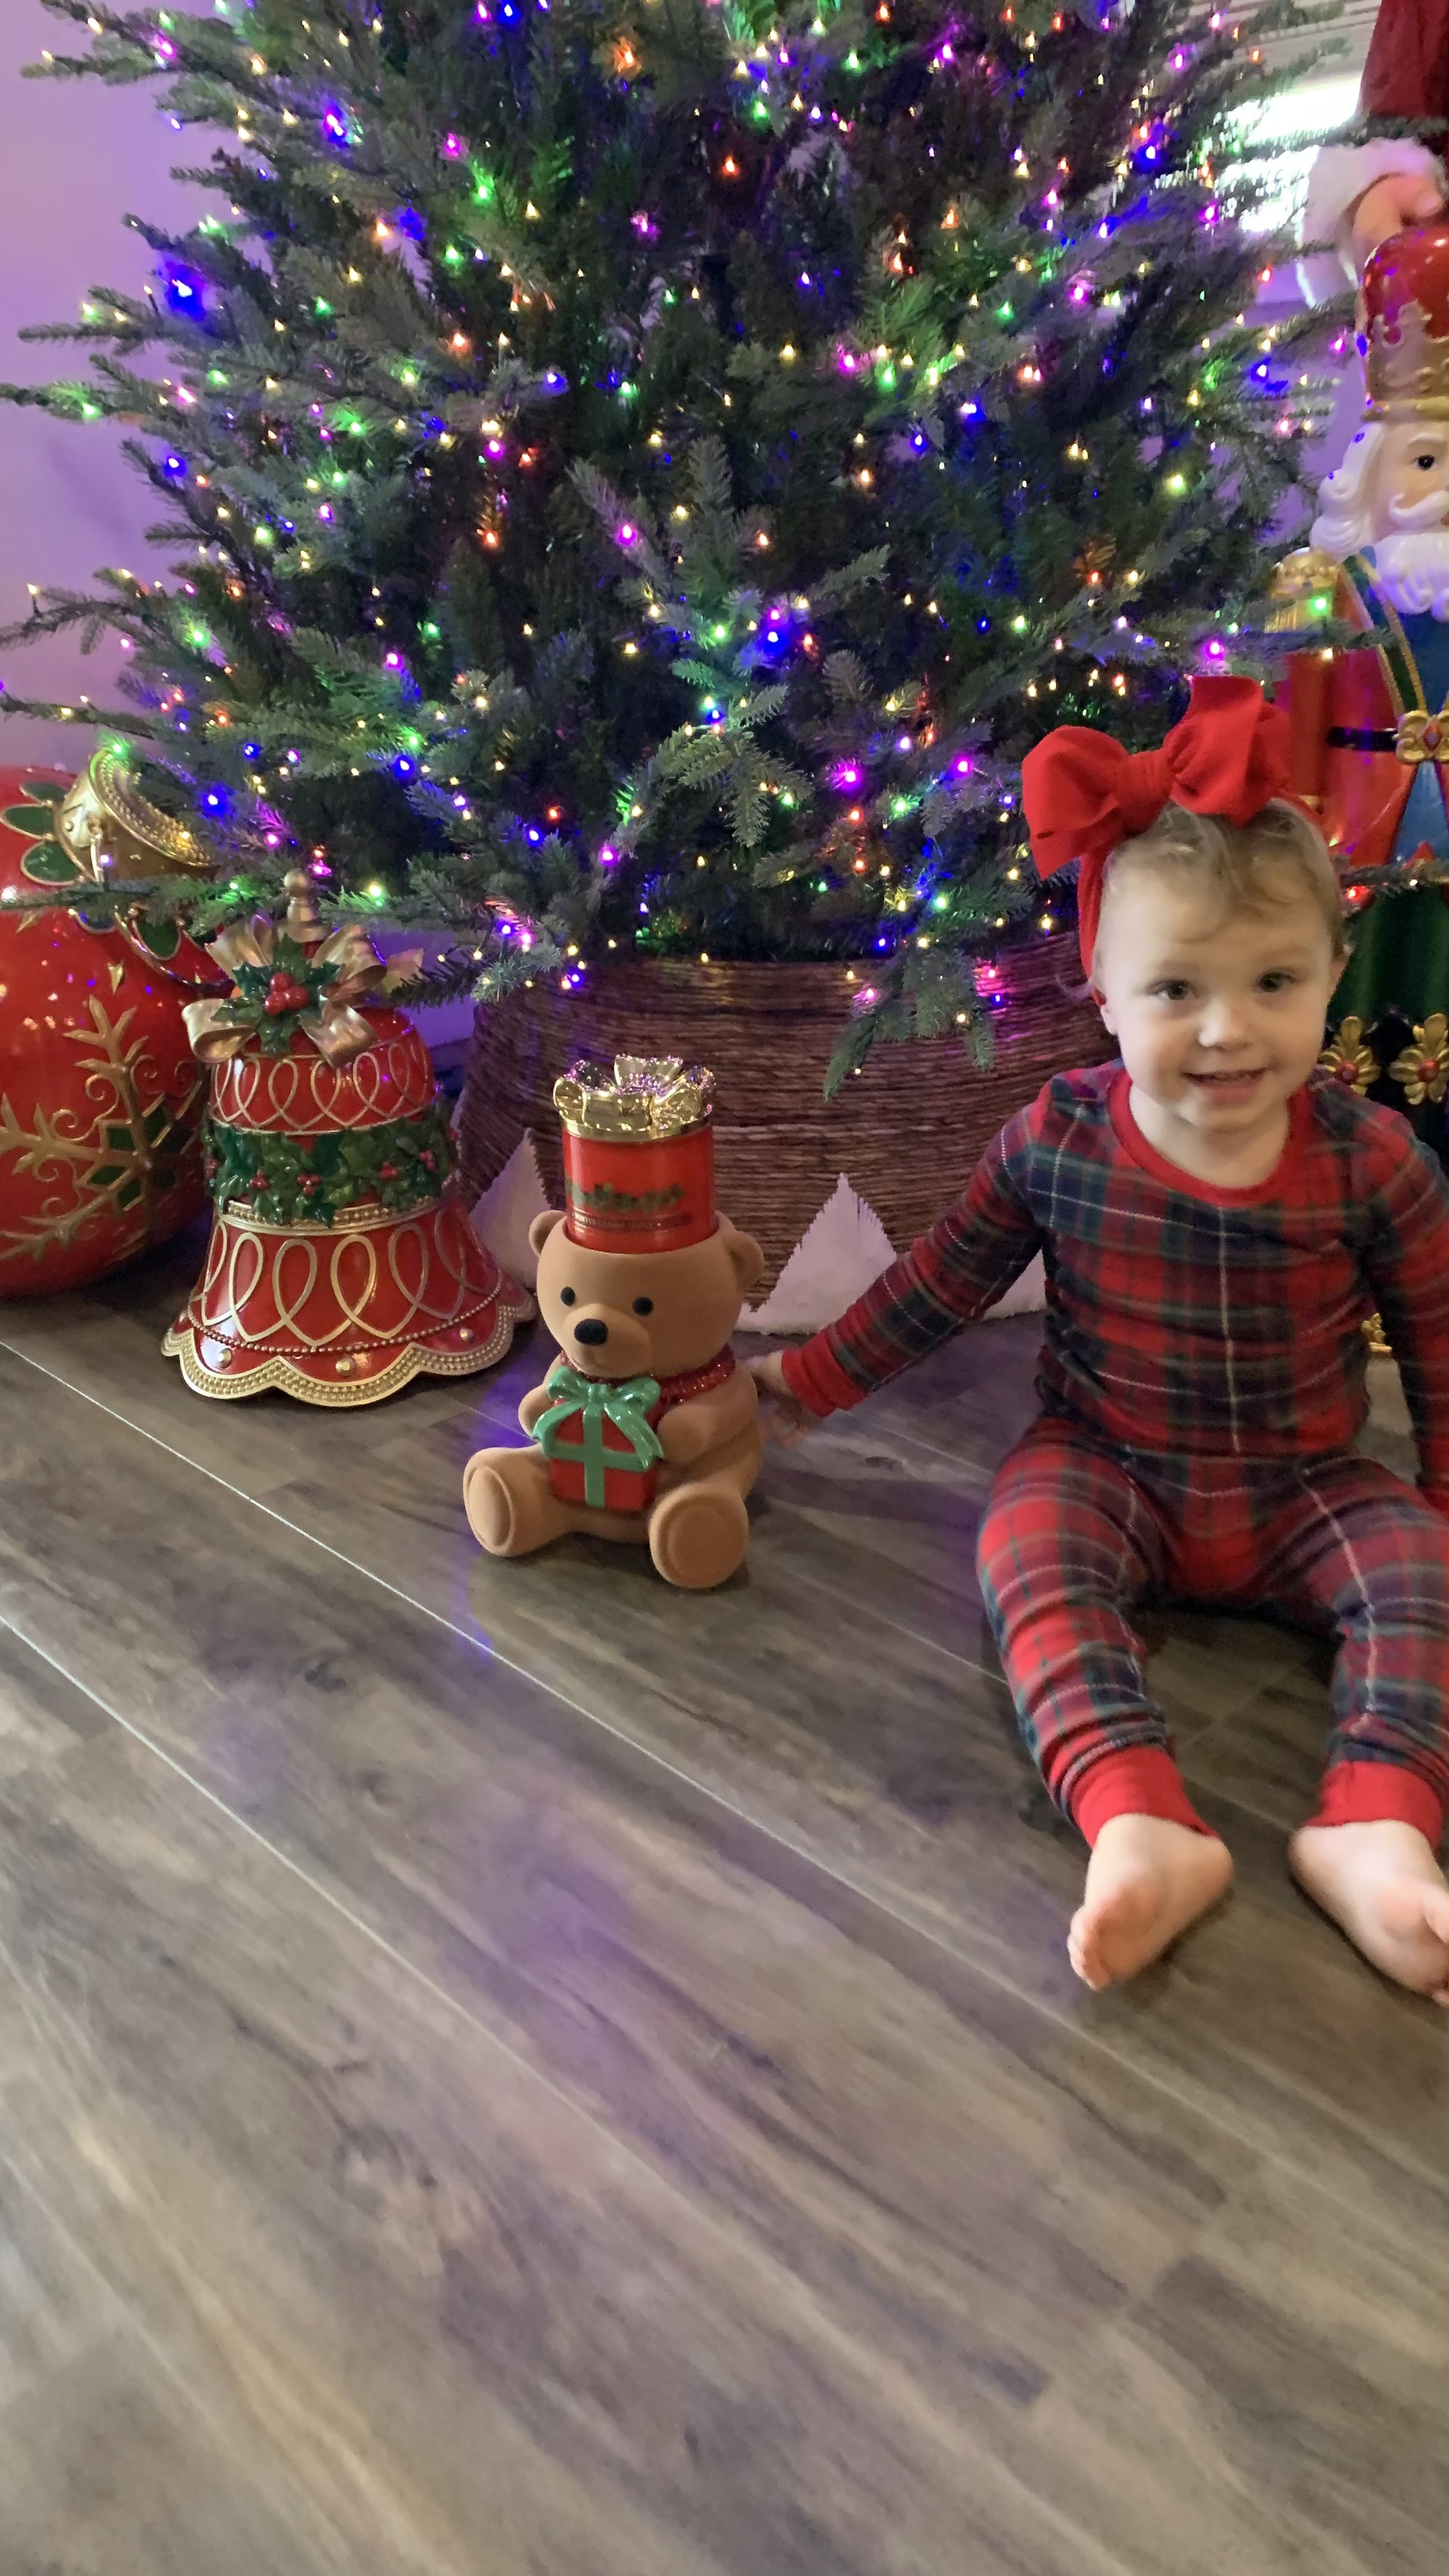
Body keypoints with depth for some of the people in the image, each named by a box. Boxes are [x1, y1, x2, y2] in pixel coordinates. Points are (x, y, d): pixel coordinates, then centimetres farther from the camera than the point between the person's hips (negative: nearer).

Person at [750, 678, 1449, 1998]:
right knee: (1028, 1550, -30)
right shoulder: (1056, 1141, -11)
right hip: (1106, 1469, 0)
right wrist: (810, 1380, 8)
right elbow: (942, 1283, 3)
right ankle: (1142, 1828, -43)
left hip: (1303, 1489, 1)